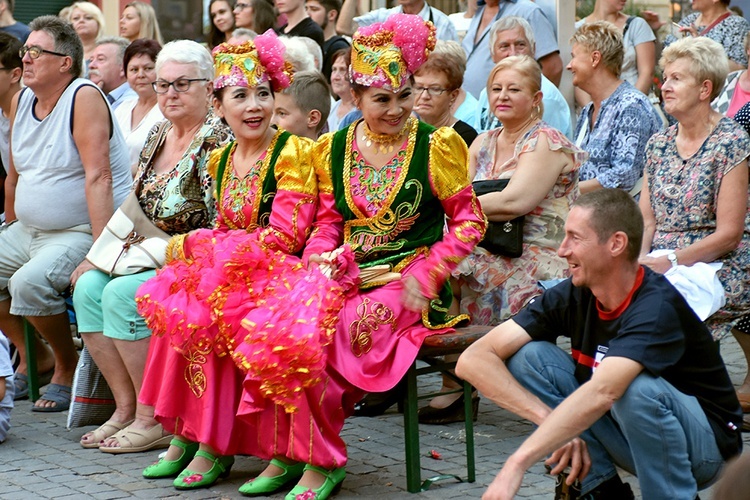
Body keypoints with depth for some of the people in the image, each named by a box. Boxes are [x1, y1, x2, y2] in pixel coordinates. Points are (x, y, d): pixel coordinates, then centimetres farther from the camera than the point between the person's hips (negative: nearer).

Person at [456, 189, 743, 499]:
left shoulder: (657, 307, -28)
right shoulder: (572, 295, -10)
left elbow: (601, 393, -44)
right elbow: (473, 360, -16)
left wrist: (518, 464, -51)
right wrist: (552, 422, -27)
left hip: (704, 442, -6)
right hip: (624, 431, 6)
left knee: (638, 387, -37)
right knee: (529, 355, -12)